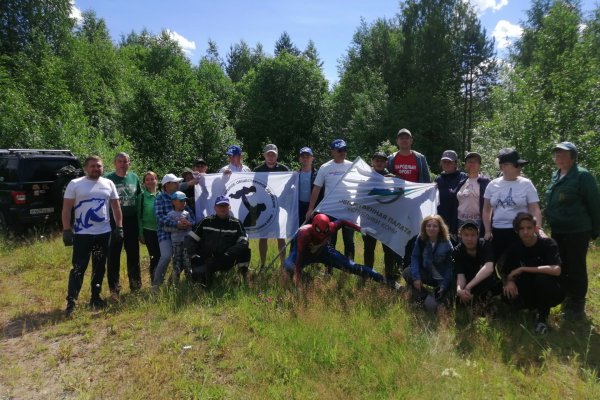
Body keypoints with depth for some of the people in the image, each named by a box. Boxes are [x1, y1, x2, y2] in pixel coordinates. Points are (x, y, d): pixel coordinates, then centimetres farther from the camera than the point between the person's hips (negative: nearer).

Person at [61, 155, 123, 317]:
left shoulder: (108, 184, 6)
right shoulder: (75, 184, -3)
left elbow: (116, 206, 10)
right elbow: (66, 209, -4)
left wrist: (119, 227, 5)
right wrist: (66, 230, -10)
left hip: (104, 233, 4)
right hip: (82, 234, -3)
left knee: (100, 267, 12)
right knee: (78, 268, -2)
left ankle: (96, 297, 25)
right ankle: (71, 302, 5)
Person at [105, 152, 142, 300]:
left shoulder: (134, 177, 5)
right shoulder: (108, 179, -5)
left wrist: (138, 218, 8)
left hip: (131, 221, 3)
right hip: (113, 221, -3)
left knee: (134, 254, 13)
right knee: (113, 256, 1)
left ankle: (136, 286, 28)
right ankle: (114, 289, 10)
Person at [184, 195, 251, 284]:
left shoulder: (235, 223, 1)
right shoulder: (206, 222, 2)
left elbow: (243, 242, -13)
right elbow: (190, 239, 2)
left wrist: (229, 254, -26)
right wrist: (194, 256, -11)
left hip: (226, 261, 0)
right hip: (206, 260, 1)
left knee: (245, 250, -24)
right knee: (198, 275, -29)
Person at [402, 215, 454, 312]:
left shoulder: (446, 244, -15)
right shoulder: (420, 240, -8)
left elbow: (449, 267, -13)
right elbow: (415, 258, -10)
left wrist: (444, 285, -22)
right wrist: (416, 277, -24)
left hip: (442, 278, -3)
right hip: (426, 274, 3)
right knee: (407, 273, -23)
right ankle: (426, 296, -11)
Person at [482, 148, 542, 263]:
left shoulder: (526, 184, -1)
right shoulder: (492, 185, 4)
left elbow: (535, 210, -3)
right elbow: (486, 210, 10)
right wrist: (488, 231, 3)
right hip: (497, 233, 2)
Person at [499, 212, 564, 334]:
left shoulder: (548, 243, -17)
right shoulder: (514, 248, -6)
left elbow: (556, 270, -34)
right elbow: (505, 273, -4)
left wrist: (523, 269, -30)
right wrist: (509, 282, -28)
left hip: (551, 293, -3)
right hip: (530, 292, 4)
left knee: (542, 278, -35)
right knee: (512, 299, -28)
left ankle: (543, 315, -9)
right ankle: (535, 306, 9)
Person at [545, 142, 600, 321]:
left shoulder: (583, 176, -12)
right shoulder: (555, 176, 10)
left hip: (577, 231, -7)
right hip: (557, 231, 7)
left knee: (576, 268, 3)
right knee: (561, 267, 15)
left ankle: (577, 305, 16)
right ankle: (568, 299, 31)